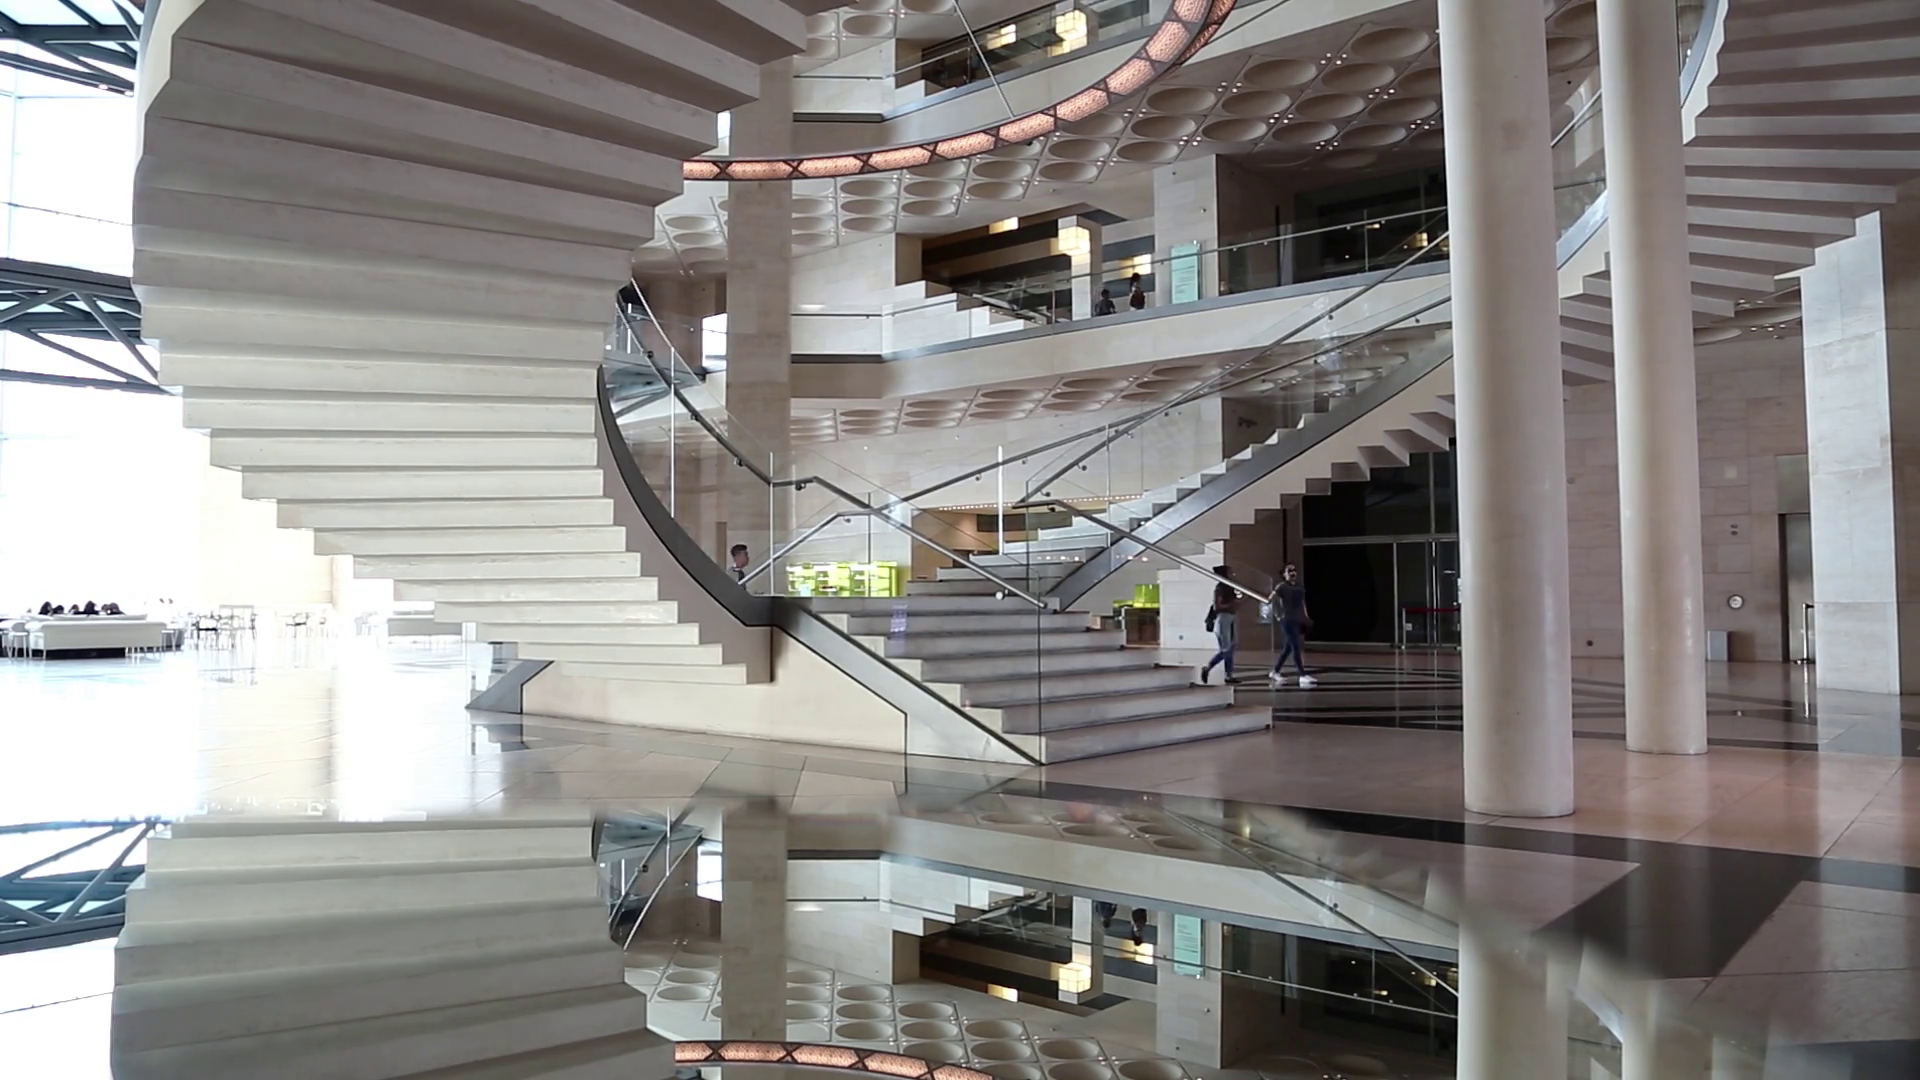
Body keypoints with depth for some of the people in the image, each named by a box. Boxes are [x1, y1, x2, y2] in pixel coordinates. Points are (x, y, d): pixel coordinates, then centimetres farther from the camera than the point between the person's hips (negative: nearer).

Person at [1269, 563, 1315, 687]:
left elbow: (1303, 603, 19)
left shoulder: (1300, 587, 11)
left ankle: (1275, 672, 25)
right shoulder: (1282, 586, -8)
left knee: (1287, 648, 13)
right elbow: (1270, 600, -12)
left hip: (1298, 621, 7)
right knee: (1296, 648, -10)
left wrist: (1306, 617, 9)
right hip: (1288, 621, -7)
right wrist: (1277, 615, -12)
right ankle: (1303, 676, -9)